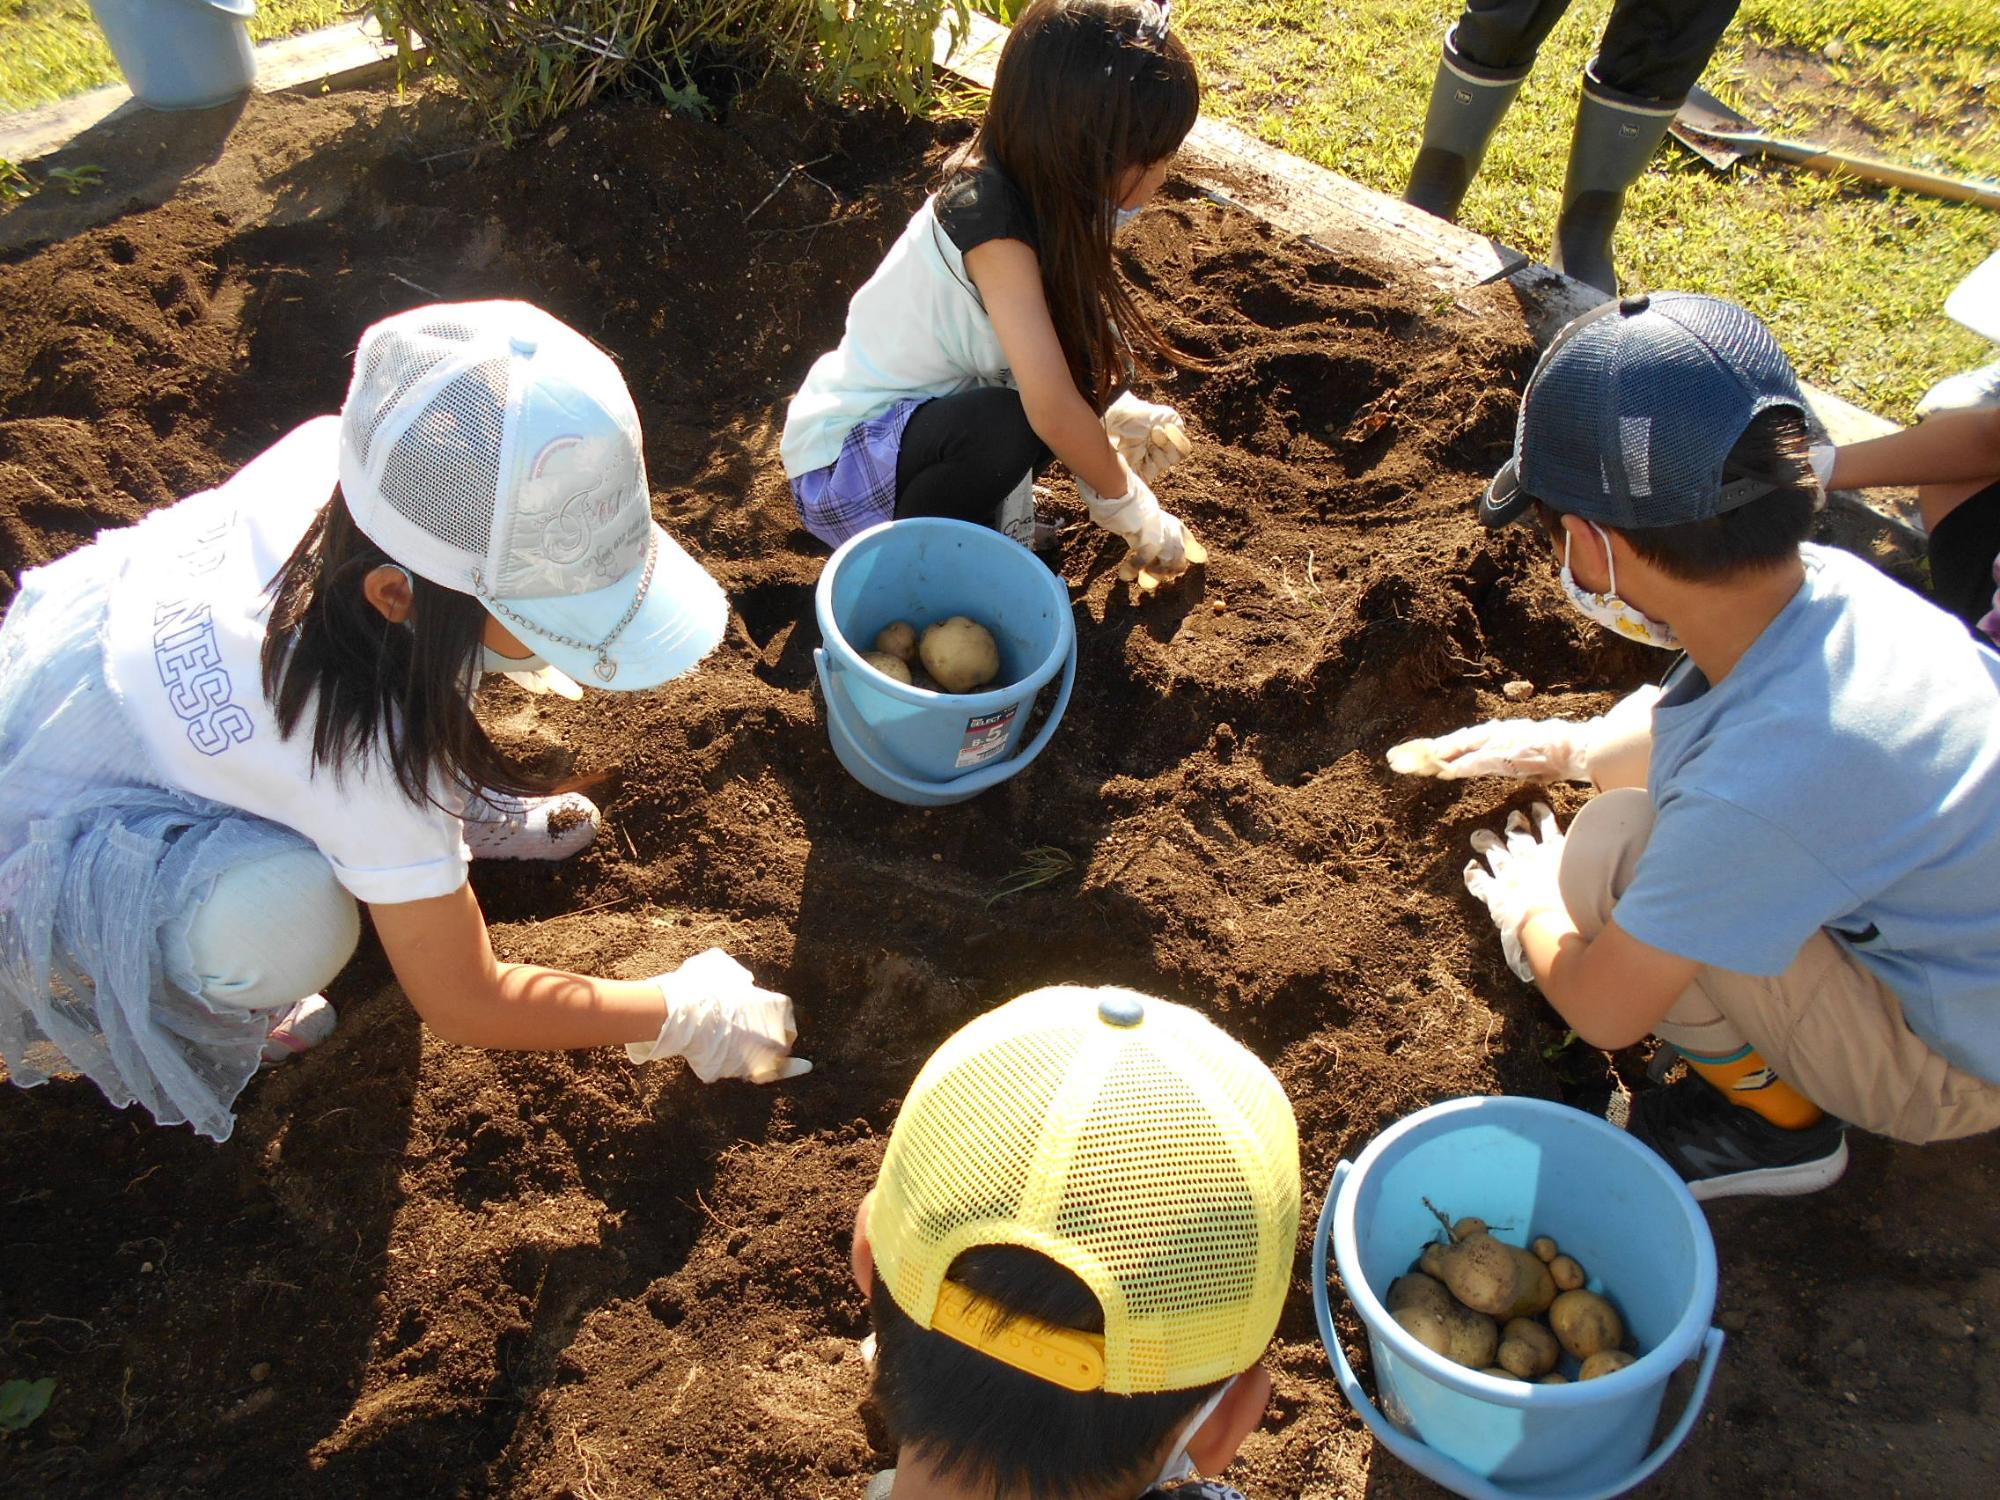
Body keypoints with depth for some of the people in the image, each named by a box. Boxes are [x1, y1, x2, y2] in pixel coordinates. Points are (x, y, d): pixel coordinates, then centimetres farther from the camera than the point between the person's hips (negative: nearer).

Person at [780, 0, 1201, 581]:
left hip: (918, 420, 8)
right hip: (840, 468, -8)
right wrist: (1132, 510, -19)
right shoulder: (992, 225, -29)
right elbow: (1051, 410, -33)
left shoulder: (1036, 199, -5)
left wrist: (1114, 411, -6)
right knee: (1004, 425, -34)